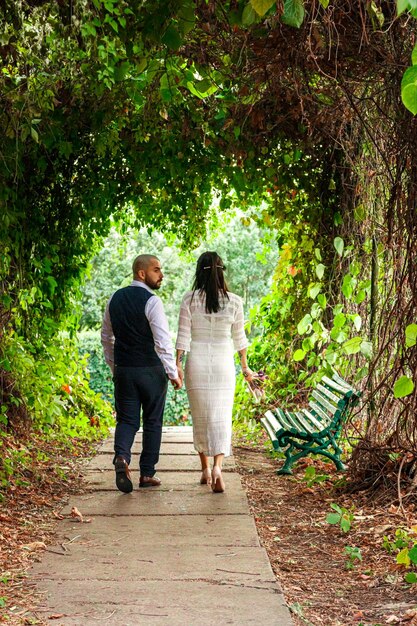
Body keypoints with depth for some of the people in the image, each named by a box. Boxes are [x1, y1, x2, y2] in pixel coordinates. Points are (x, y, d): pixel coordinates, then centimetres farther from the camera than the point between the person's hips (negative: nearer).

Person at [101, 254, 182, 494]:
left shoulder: (115, 299, 8)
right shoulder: (151, 301, -13)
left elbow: (107, 337, 16)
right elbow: (163, 342, -17)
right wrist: (174, 374, -9)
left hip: (123, 371, 5)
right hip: (151, 371, -5)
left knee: (127, 420, 8)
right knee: (153, 422, 9)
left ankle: (122, 457, -19)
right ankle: (147, 474, 15)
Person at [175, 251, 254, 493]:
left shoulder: (190, 299, -5)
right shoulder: (234, 301, -2)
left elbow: (183, 335, -6)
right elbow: (239, 338, 5)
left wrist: (178, 364, 0)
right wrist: (245, 367, 15)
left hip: (197, 363, 0)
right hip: (223, 363, 0)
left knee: (201, 417, 13)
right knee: (221, 418, 0)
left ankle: (205, 469, 23)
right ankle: (217, 467, -18)